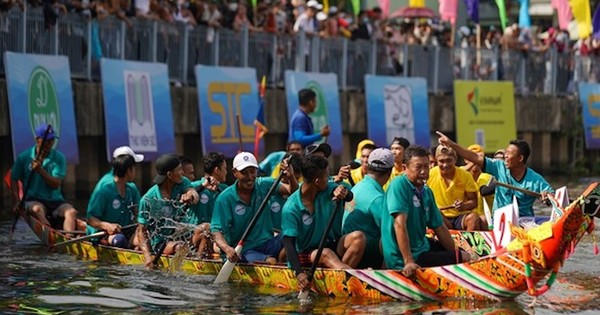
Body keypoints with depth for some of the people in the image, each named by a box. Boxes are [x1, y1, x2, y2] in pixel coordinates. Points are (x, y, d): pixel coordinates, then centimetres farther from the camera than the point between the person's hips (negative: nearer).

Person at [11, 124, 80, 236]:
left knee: (71, 212, -27)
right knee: (37, 209, -35)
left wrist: (41, 171, -21)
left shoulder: (59, 158, 1)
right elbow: (14, 179, 7)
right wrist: (16, 201, -6)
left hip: (55, 200, 1)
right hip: (33, 200, -1)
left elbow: (56, 184, -7)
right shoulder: (24, 157, 2)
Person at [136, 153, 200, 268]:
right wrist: (147, 256, -24)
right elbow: (141, 230, -10)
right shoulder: (148, 199, -14)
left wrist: (190, 196, -48)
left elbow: (196, 198, -22)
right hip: (161, 243, -5)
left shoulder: (182, 183, -1)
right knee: (181, 248, -33)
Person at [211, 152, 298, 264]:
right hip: (244, 250, -4)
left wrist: (291, 177, -25)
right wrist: (227, 248, -33)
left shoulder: (263, 185, 4)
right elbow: (216, 231, -12)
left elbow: (292, 191, -2)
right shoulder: (225, 199, -7)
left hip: (267, 243, 5)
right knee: (270, 262, -33)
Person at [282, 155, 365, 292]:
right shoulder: (291, 208, -16)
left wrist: (344, 192, -44)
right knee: (326, 254, -37)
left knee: (358, 237, -23)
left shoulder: (329, 189, -2)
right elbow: (289, 242, -20)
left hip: (333, 245, 5)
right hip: (307, 253, -5)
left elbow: (350, 197, -18)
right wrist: (298, 273, -34)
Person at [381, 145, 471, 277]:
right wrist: (408, 262, -34)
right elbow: (400, 223, -27)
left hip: (421, 245, 9)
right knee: (464, 258, -4)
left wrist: (456, 253, 12)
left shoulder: (427, 192, 6)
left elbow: (439, 227, 13)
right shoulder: (399, 185, -18)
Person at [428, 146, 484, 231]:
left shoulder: (465, 176, -2)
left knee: (473, 218, -30)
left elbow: (473, 201, 2)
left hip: (460, 217, 1)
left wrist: (464, 206, -20)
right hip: (441, 218, -1)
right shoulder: (430, 175, -5)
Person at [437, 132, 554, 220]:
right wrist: (451, 144, -4)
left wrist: (547, 196, -26)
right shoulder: (499, 167, 2)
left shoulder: (535, 180, -3)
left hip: (525, 220, -1)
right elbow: (475, 157, 1)